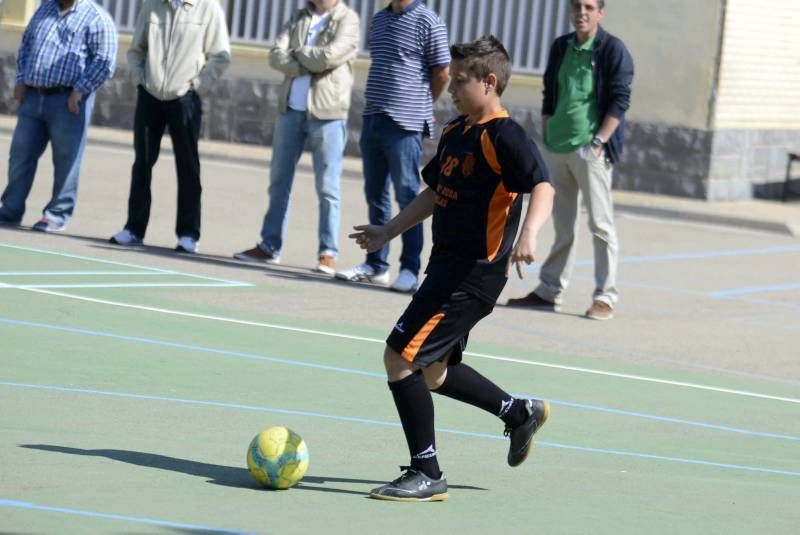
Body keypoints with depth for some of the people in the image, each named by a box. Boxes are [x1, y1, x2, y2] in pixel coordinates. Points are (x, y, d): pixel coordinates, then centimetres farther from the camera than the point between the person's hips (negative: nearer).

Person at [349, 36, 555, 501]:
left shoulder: (503, 136, -15)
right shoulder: (455, 133, 14)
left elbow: (543, 187, -25)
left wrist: (529, 234, -42)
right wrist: (388, 232, 25)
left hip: (474, 273, -10)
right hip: (449, 267, 10)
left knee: (401, 357, -13)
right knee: (433, 371, 19)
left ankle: (427, 474, -6)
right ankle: (520, 413, 37)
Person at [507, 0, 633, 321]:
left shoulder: (613, 50, -5)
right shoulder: (560, 47, 12)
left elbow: (619, 101, -9)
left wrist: (599, 141, -16)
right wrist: (546, 137, 13)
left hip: (590, 151, -6)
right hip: (557, 149, 6)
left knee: (600, 224, -4)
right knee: (562, 225, 13)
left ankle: (605, 297, -1)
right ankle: (549, 291, 20)